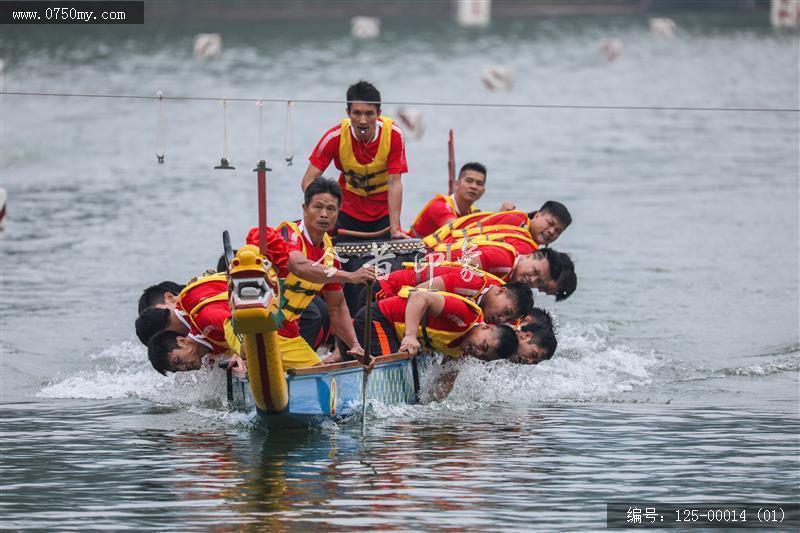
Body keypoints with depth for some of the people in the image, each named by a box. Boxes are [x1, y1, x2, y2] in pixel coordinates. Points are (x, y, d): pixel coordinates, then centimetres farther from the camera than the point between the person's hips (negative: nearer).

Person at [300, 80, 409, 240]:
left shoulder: (393, 134, -21)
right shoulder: (335, 137, -21)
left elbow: (394, 183, -19)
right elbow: (309, 180, -18)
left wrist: (395, 230, -26)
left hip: (384, 212, 0)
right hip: (349, 211, 0)